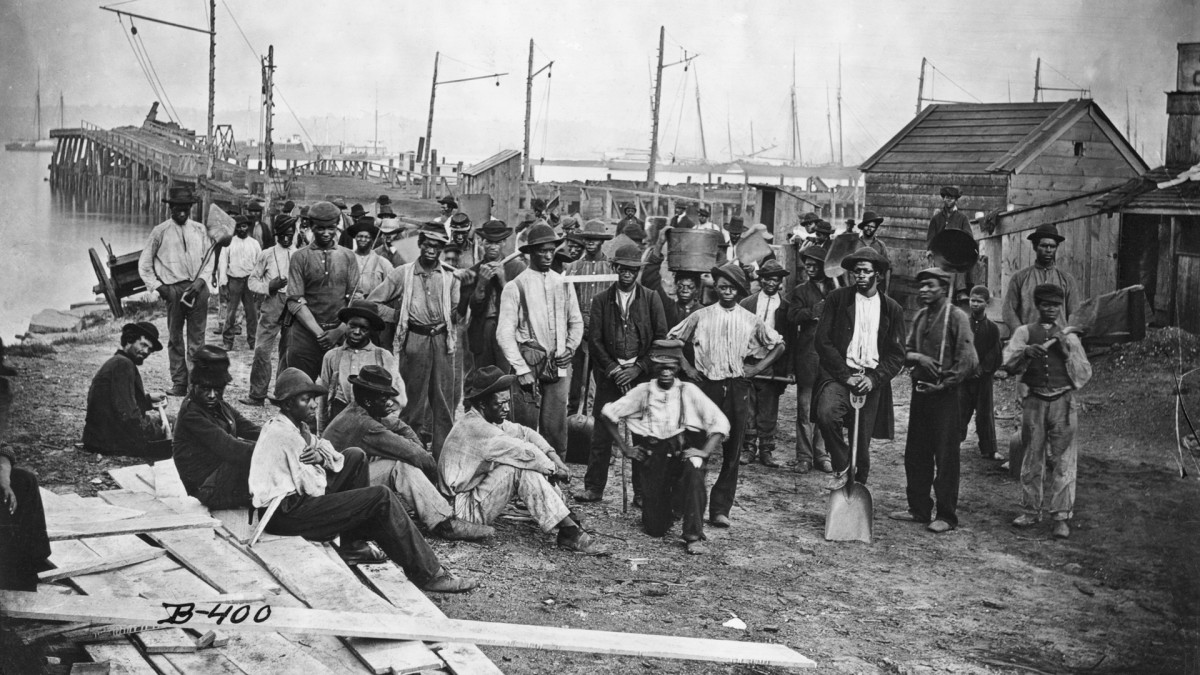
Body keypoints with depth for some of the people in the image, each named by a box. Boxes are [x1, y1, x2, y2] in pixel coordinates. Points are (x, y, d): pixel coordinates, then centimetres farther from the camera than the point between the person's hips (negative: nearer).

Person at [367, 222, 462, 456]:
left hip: (442, 339, 2)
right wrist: (398, 314, -1)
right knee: (413, 397, 2)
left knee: (444, 397, 3)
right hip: (415, 339, -2)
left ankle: (444, 453, 11)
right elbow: (372, 303, 6)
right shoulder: (402, 274, 3)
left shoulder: (450, 276, 8)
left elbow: (458, 312, 11)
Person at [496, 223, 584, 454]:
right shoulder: (515, 287, -3)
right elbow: (504, 333, -5)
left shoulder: (563, 284, 11)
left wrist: (570, 348, 2)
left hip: (558, 366, 3)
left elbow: (576, 322, 20)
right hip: (528, 365, -3)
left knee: (556, 429, 2)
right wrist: (522, 370, -11)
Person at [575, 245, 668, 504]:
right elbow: (594, 340, 4)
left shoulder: (651, 299, 5)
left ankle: (642, 491, 7)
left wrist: (638, 369, -7)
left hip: (642, 374, 0)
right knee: (601, 434, 0)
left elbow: (661, 338, 2)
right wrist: (612, 369, -8)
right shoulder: (601, 300, 7)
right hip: (609, 374, 1)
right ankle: (593, 488, 8)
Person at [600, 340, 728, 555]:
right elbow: (607, 414, 11)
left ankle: (694, 536, -27)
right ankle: (668, 504, 33)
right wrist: (624, 448, 5)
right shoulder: (643, 391, 8)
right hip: (653, 454, 1)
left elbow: (720, 422, 0)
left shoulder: (689, 391, 6)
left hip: (684, 449, -1)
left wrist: (705, 451, -13)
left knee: (694, 467, -39)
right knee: (655, 529, -5)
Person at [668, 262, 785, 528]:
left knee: (732, 451, 2)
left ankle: (720, 509, 9)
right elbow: (670, 339, 11)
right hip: (707, 385, -1)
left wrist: (758, 367, 6)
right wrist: (685, 366, 3)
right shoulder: (701, 317, 3)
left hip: (737, 388, 2)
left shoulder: (751, 321, 6)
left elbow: (779, 345, 17)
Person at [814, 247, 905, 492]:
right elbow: (823, 341, 0)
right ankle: (841, 469, -10)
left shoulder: (892, 309, 9)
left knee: (862, 447, 3)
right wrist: (846, 375, -10)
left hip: (871, 382, 2)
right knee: (826, 414, -32)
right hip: (839, 375, -2)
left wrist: (874, 378, -9)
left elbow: (897, 354, 8)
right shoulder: (836, 299, 5)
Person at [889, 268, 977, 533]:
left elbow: (968, 360, -13)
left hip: (944, 394, -7)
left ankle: (947, 516, 5)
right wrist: (918, 357, -9)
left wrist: (944, 383, -14)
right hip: (920, 390, 7)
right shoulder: (920, 317, 12)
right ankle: (919, 509, 23)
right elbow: (905, 353, 12)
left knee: (946, 457, -2)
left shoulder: (956, 316, -8)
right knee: (915, 454, 12)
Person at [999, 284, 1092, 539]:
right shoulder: (1025, 332, 8)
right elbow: (1006, 363, -5)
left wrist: (1067, 350, -8)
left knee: (1063, 460, -4)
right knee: (1032, 458, 7)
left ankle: (1061, 516, -1)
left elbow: (1085, 374, 5)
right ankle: (1032, 510, 17)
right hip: (1034, 401, 1)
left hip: (1063, 402, -1)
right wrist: (1026, 352, -24)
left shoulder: (1069, 335, 10)